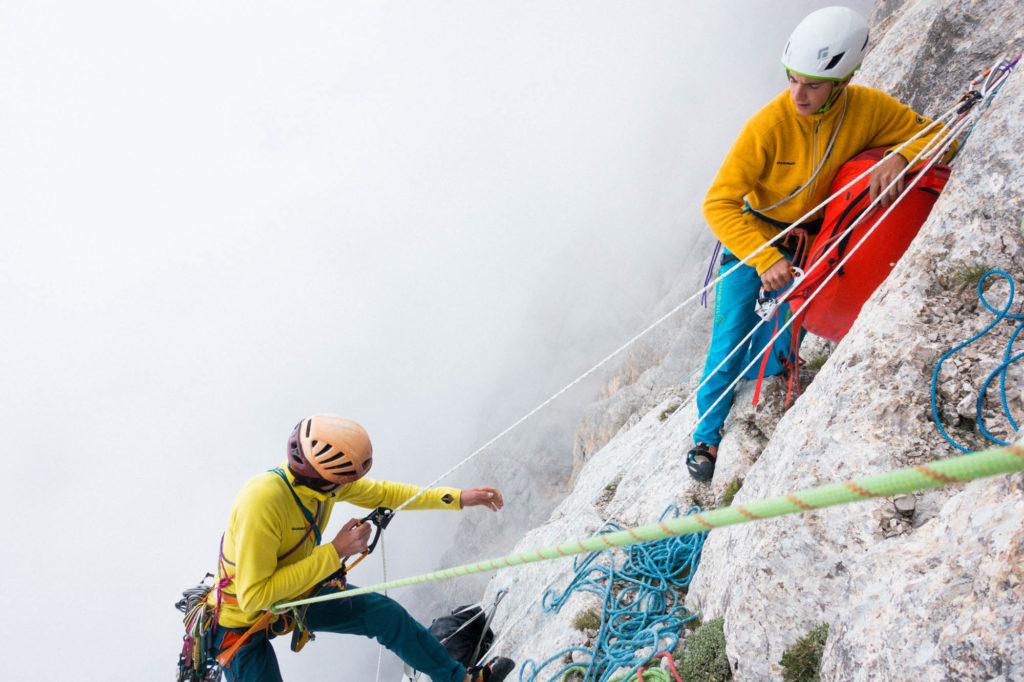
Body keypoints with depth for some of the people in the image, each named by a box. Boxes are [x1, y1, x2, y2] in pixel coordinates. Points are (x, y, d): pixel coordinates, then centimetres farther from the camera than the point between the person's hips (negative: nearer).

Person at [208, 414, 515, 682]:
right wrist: (334, 553, -34)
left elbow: (382, 492, 1)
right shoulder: (261, 502, -39)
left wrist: (458, 498, -2)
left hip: (299, 596, 7)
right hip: (243, 621, -7)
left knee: (387, 614, 4)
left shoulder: (322, 478, -16)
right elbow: (253, 597, -36)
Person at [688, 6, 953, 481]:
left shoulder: (868, 108, -19)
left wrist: (899, 157, -30)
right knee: (729, 342, -3)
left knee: (778, 347, 3)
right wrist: (765, 259, -36)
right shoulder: (767, 126, -29)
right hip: (752, 238, -3)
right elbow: (718, 203, -27)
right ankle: (707, 436, 14)